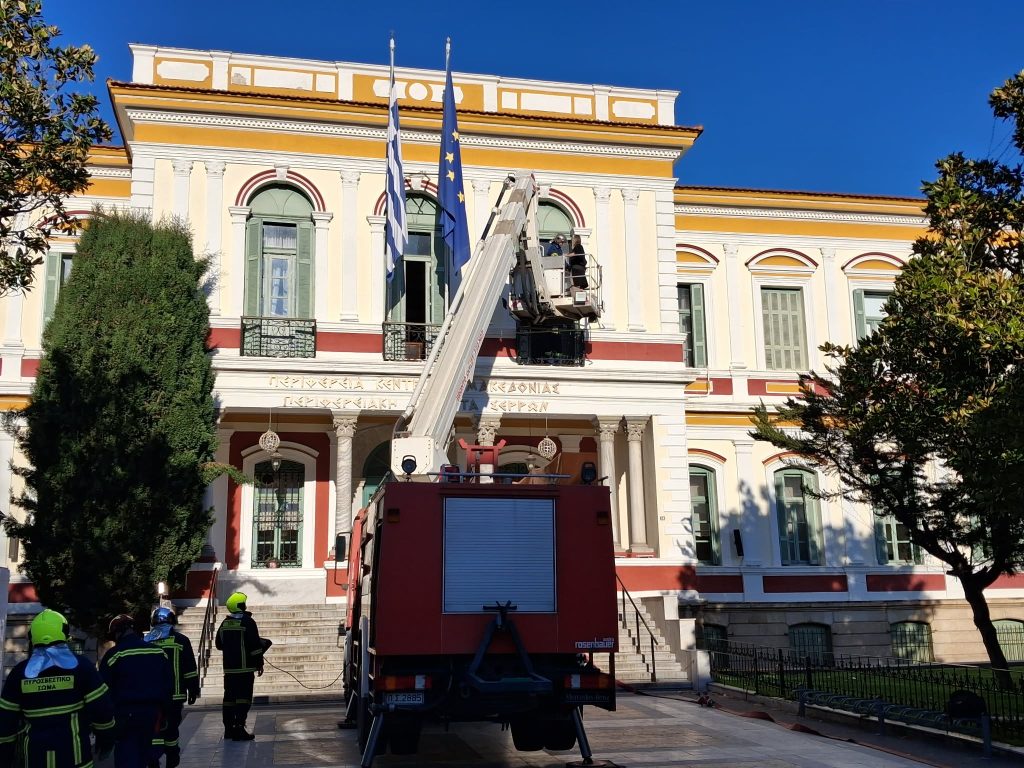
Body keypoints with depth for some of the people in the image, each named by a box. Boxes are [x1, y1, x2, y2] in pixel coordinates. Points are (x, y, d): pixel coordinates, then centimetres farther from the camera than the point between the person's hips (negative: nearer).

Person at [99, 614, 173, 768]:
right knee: (143, 755, 18)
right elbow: (168, 684, 12)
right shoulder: (158, 651, 8)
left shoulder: (114, 654, -7)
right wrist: (163, 711, 18)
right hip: (152, 711, 5)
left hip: (126, 713, -5)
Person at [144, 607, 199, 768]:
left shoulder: (146, 641, 3)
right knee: (171, 725, 10)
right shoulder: (180, 640, -1)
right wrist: (193, 690, 6)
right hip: (175, 694, -1)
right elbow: (190, 670, -1)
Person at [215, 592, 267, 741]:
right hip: (245, 667, -6)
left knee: (229, 697, 12)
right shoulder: (248, 622, -10)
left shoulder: (224, 623, 8)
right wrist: (259, 663, -4)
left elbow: (219, 645, 18)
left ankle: (229, 729, 17)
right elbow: (255, 645, -12)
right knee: (244, 698, -6)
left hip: (229, 667, 6)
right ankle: (239, 730, -13)